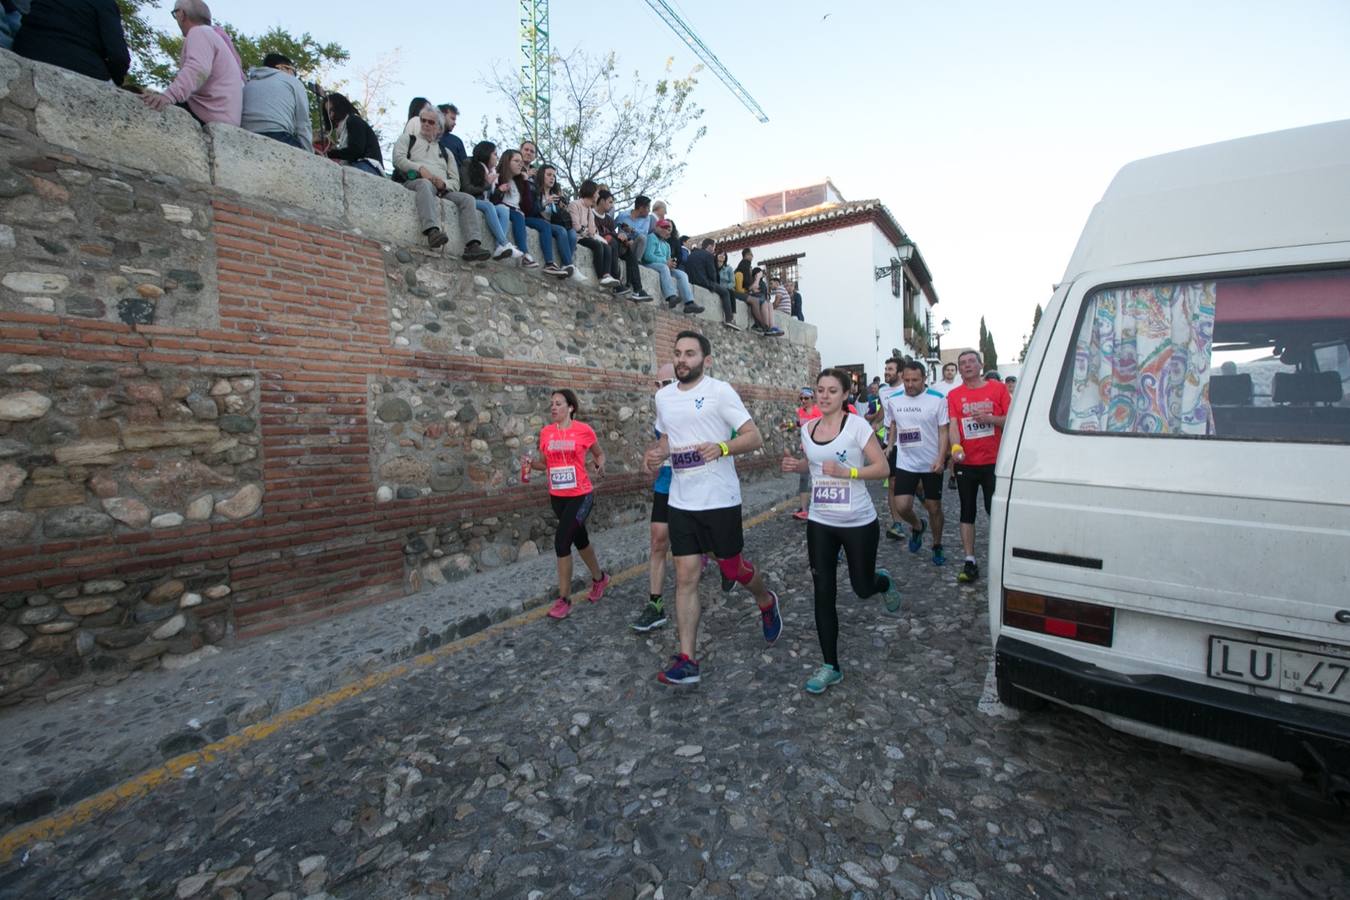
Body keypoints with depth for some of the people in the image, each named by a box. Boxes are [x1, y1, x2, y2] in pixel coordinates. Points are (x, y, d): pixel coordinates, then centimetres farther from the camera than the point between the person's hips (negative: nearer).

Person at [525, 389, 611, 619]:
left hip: (580, 496, -5)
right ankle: (599, 578, 43)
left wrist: (600, 465, -13)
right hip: (557, 497, 5)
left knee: (561, 540, -13)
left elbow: (599, 454, 7)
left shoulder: (584, 430, -8)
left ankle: (564, 599, 2)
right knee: (579, 539, 19)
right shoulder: (546, 432, 2)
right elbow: (545, 464, 11)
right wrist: (532, 462, -8)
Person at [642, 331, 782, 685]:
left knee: (732, 567, 10)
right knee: (685, 577, 3)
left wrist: (722, 448, -30)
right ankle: (686, 659, 10)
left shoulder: (719, 391, -9)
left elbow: (755, 437, -12)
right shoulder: (663, 396, 9)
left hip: (720, 499, -4)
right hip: (681, 501, 5)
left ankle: (767, 602, 43)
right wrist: (655, 454, 1)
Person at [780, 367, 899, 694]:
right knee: (823, 594, 2)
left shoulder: (857, 425, -11)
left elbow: (882, 468, -11)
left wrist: (846, 472, -24)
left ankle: (883, 581, 50)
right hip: (820, 523, 4)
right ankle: (830, 666, 15)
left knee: (863, 589, 11)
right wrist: (795, 465, -2)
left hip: (859, 523, -4)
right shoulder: (808, 428, 3)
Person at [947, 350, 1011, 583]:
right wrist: (956, 447, -25)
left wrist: (990, 418, -17)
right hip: (965, 463, 2)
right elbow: (953, 424, -8)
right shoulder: (954, 395, 3)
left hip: (993, 461, -1)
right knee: (967, 512, 6)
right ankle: (970, 562, 14)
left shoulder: (998, 388, 1)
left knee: (995, 511, 1)